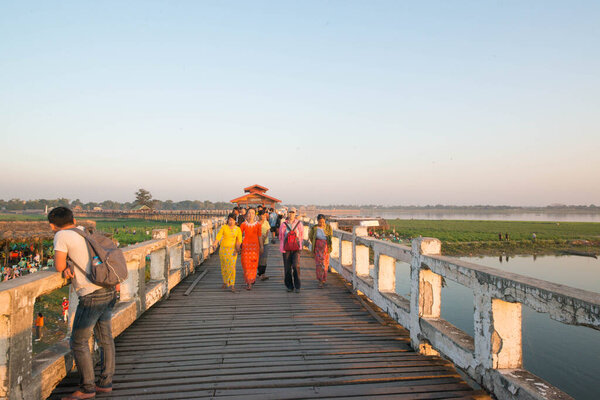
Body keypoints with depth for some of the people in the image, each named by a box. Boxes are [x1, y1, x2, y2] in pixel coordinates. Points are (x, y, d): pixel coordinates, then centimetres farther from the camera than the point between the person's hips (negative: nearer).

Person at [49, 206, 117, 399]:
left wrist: (64, 266, 11)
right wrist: (68, 268, 1)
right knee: (105, 338, 16)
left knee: (78, 342, 6)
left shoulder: (62, 236, -6)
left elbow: (59, 266, -10)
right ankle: (105, 383, 27)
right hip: (109, 291, 8)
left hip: (92, 296, -8)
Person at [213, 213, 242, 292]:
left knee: (232, 267, -9)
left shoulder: (238, 229, 2)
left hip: (232, 250, -1)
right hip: (223, 249, 1)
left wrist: (237, 248, -14)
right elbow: (218, 236, -11)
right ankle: (225, 282, 27)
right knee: (224, 266, 7)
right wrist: (215, 244, -28)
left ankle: (232, 285, -4)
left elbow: (239, 240, -1)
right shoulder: (223, 227, 0)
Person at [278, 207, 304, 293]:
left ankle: (297, 286, -3)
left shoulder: (299, 223, 7)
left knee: (296, 266, -14)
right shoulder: (284, 225, 7)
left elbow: (302, 236, 15)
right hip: (286, 248, 1)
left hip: (296, 248, -1)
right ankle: (289, 286, 16)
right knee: (287, 267, 1)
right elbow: (280, 237, 15)